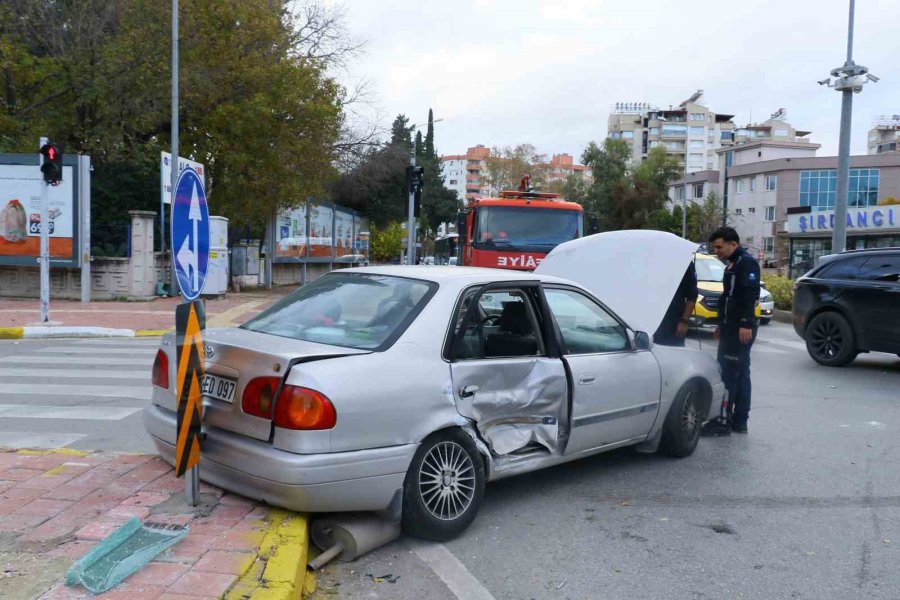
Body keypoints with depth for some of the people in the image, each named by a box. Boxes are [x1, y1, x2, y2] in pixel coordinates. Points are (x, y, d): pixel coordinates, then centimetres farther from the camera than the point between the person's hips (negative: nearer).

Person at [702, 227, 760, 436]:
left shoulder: (747, 262, -11)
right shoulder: (732, 265, 19)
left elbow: (751, 295, -21)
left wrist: (746, 324, -27)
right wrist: (722, 325, 26)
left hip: (741, 329, -10)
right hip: (731, 328, 10)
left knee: (729, 375, -9)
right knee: (740, 375, 12)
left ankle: (724, 421, -7)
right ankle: (739, 421, 17)